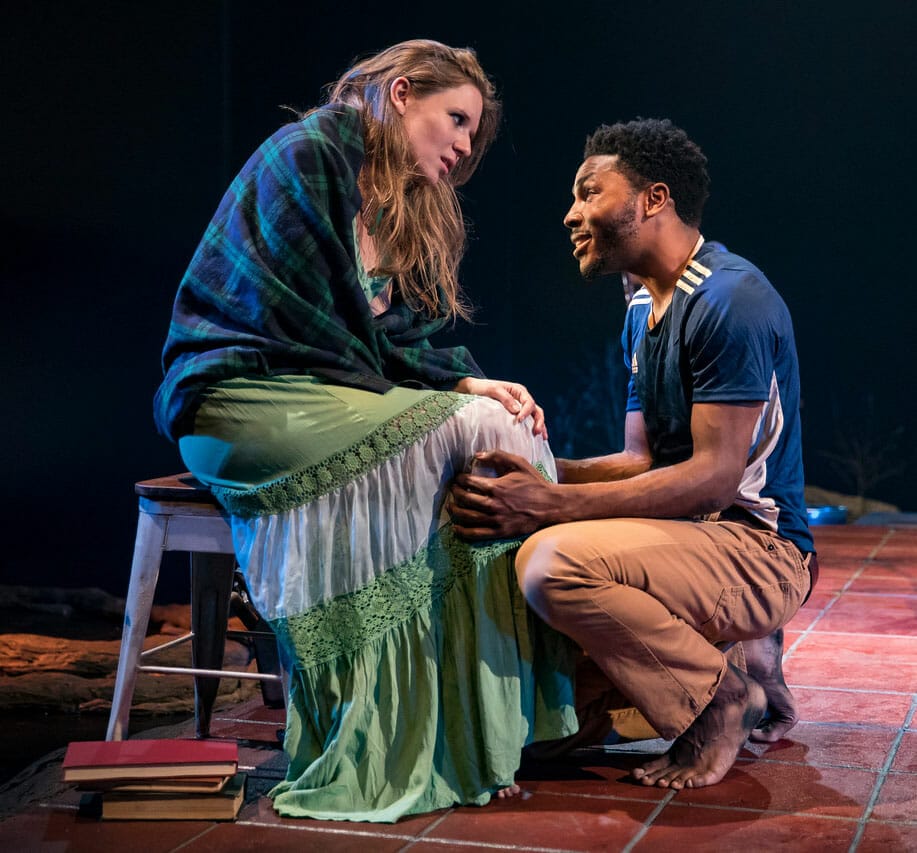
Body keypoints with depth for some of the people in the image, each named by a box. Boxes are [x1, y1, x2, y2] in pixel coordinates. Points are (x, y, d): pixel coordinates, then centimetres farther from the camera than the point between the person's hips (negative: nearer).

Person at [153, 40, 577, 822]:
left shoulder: (406, 210, 21)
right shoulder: (306, 156, -7)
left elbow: (405, 339, 13)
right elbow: (333, 330, -14)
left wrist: (465, 380, -8)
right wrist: (457, 386, -10)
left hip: (321, 398, 8)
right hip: (238, 392, -8)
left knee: (510, 425, -14)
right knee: (477, 432, -24)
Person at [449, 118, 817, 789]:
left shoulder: (732, 299, -16)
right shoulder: (644, 312, 16)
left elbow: (715, 476, -22)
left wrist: (555, 505, -27)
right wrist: (541, 473, -4)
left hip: (760, 549, -10)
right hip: (698, 535, 10)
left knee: (555, 560, -30)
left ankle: (720, 699, -7)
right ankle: (738, 652, 7)